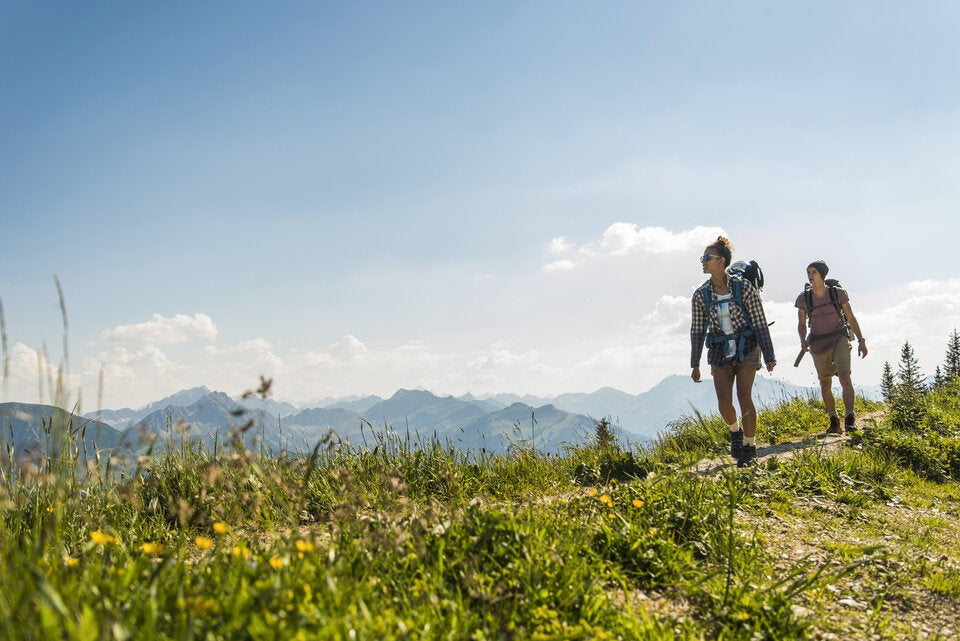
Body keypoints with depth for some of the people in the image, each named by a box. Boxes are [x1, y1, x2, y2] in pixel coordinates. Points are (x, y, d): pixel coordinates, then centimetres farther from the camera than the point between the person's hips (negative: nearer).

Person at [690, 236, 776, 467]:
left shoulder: (744, 287, -8)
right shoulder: (701, 294, 0)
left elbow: (760, 323, -5)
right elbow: (697, 330, 5)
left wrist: (769, 356, -7)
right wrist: (695, 365, 4)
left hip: (746, 348, -2)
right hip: (719, 351, 2)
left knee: (744, 397, -9)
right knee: (723, 400, -8)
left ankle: (750, 447, 10)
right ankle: (735, 431, 25)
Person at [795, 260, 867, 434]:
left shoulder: (838, 293, -6)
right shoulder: (803, 298, -2)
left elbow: (851, 318, 3)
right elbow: (801, 325, 7)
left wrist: (861, 340, -1)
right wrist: (803, 341, -12)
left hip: (839, 339, -2)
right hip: (818, 344, 2)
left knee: (845, 376, -20)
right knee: (825, 384, 6)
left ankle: (850, 418, -17)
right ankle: (834, 421, 18)